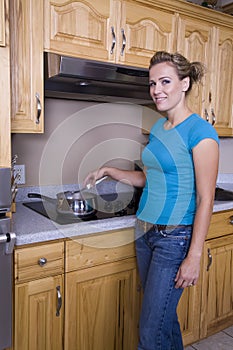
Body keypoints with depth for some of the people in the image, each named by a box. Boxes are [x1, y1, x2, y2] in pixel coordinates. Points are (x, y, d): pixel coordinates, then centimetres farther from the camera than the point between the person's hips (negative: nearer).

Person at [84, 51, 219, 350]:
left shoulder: (199, 132, -15)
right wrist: (108, 171, 14)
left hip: (175, 238, -7)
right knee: (165, 315, 21)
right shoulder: (158, 127, 9)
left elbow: (205, 199, -15)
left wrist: (194, 256, -17)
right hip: (145, 233, 8)